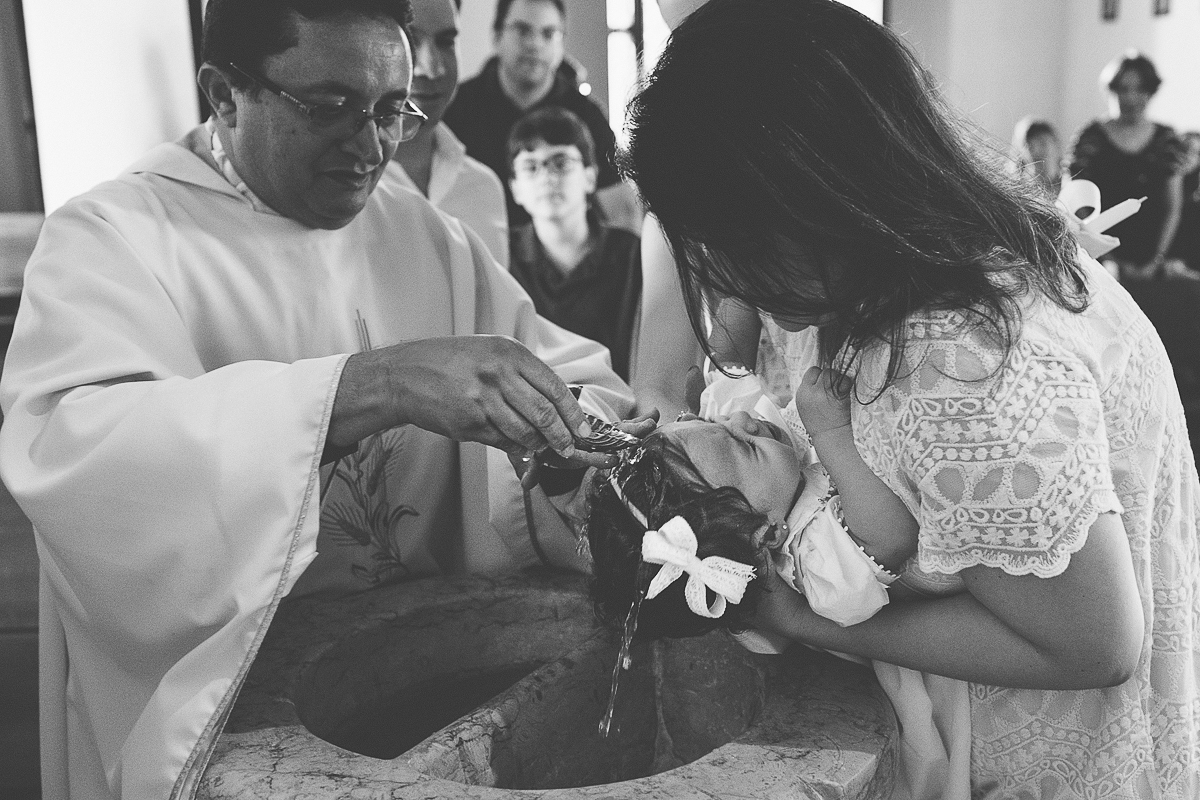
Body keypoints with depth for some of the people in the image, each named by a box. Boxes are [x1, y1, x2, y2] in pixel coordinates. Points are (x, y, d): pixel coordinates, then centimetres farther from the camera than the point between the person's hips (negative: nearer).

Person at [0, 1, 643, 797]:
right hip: (216, 710, -3)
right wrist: (373, 386, -37)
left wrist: (577, 439, -18)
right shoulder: (110, 237, -10)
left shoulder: (425, 235, 6)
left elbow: (579, 377, 5)